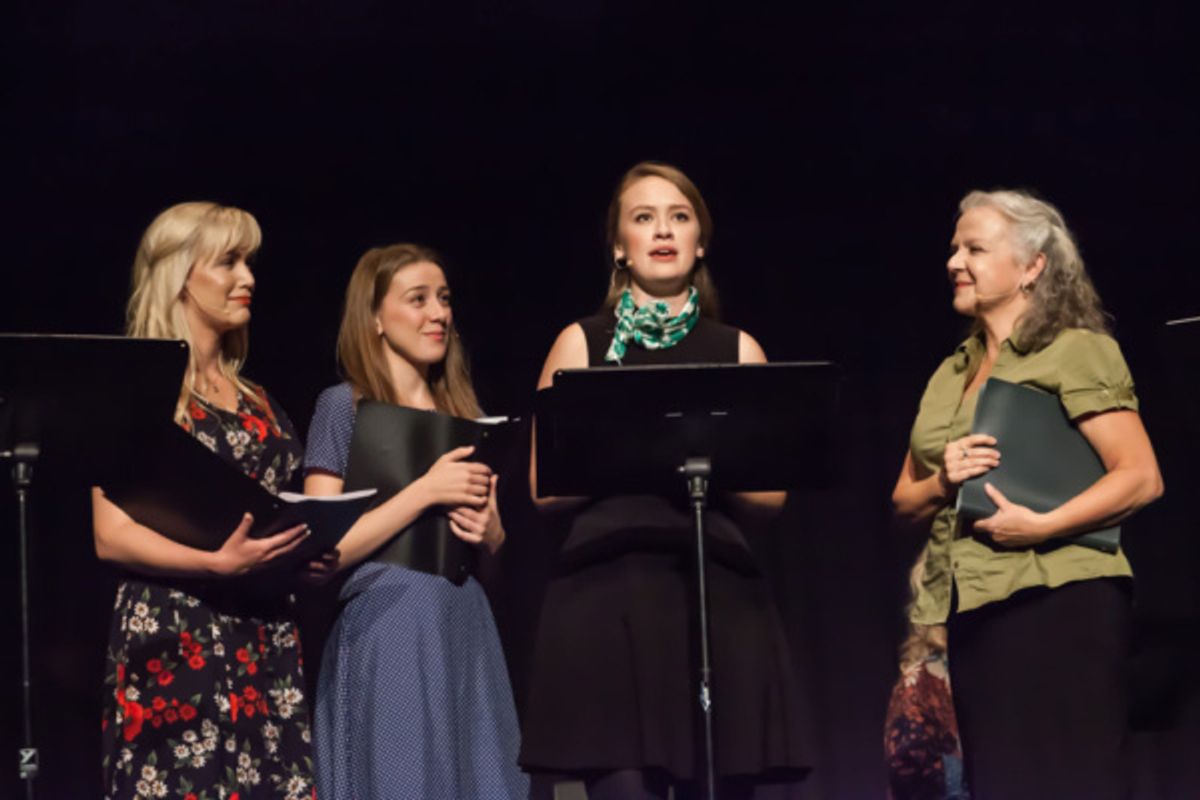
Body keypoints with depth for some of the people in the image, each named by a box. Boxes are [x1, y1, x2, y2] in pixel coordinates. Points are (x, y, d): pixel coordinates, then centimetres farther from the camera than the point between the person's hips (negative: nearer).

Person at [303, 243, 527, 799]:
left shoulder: (461, 411, 14)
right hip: (386, 637, -6)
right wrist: (425, 491, -17)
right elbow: (322, 550, -11)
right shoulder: (345, 406, -4)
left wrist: (487, 530, -3)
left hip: (465, 630, 6)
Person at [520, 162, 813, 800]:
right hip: (608, 593, -2)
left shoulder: (737, 350, 15)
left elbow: (771, 491, 12)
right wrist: (631, 455, -11)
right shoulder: (582, 343, 10)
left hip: (719, 595, 2)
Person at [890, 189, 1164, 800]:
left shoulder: (1076, 352, -3)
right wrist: (943, 482, -3)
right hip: (969, 608, 7)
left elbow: (1141, 477, -11)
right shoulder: (950, 374, 18)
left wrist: (1041, 525, -21)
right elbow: (904, 500, 19)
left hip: (1056, 601, -7)